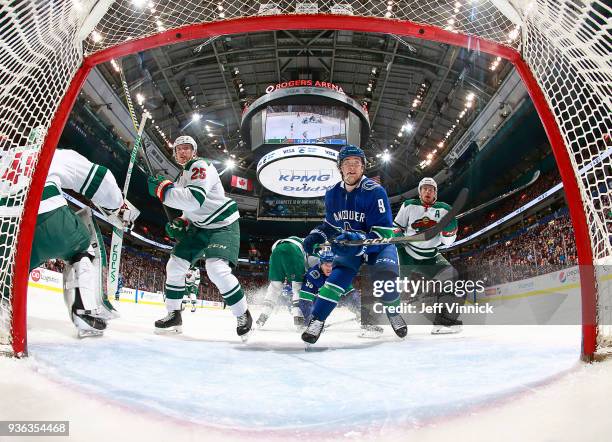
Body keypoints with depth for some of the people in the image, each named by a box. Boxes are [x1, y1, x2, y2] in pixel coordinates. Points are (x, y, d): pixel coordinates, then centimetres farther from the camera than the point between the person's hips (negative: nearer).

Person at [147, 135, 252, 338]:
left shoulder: (201, 166, -15)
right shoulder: (182, 177, 14)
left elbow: (195, 199, -32)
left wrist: (163, 188, -27)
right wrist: (181, 223, 5)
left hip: (223, 226, -9)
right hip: (199, 228, 9)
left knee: (217, 270, -26)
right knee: (175, 266, 4)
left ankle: (243, 316, -9)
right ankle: (173, 316, 20)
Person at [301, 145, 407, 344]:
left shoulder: (374, 191, -21)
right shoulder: (332, 195, -3)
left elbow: (383, 233, -25)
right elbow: (331, 225, 13)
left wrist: (357, 240, -39)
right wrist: (316, 235, -6)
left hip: (378, 245, -3)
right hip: (348, 247, 4)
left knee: (385, 275, -27)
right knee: (338, 275, -19)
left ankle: (394, 313, 3)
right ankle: (316, 320, -7)